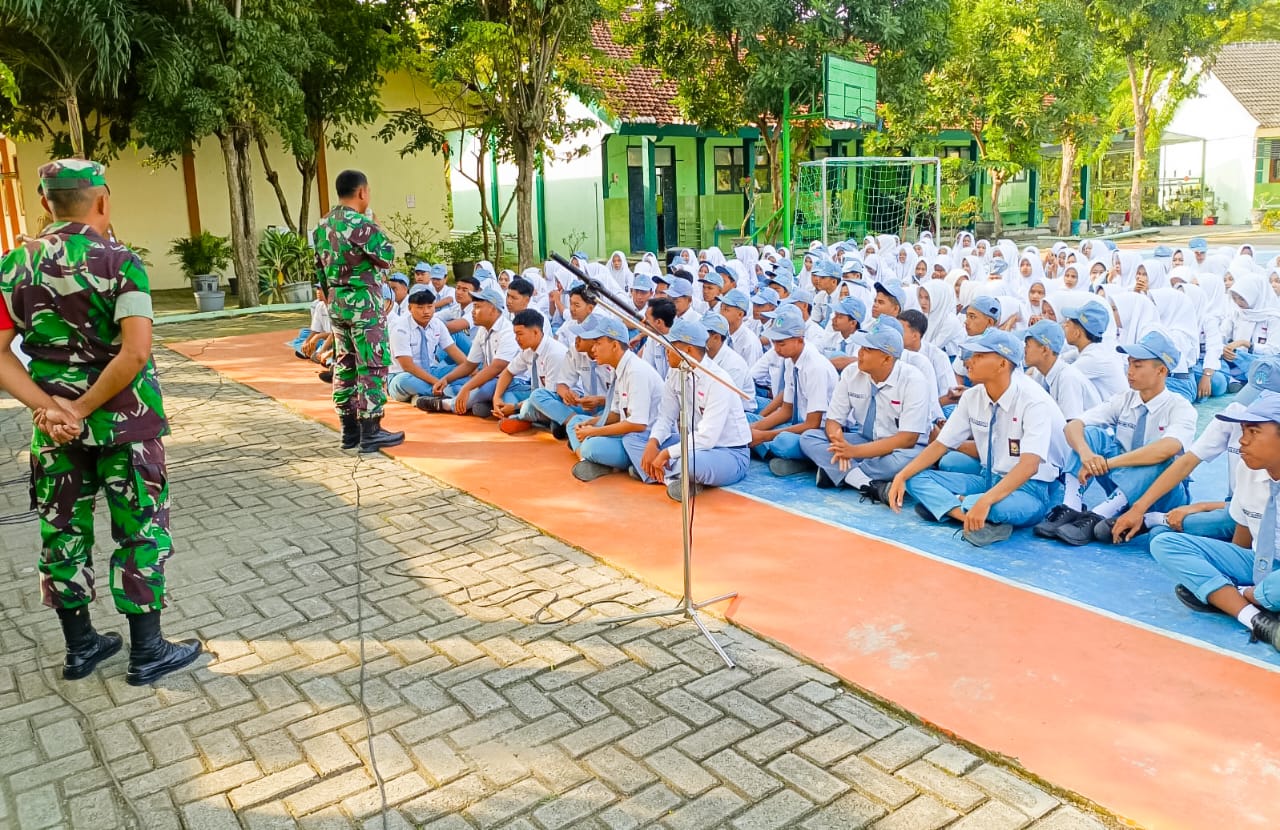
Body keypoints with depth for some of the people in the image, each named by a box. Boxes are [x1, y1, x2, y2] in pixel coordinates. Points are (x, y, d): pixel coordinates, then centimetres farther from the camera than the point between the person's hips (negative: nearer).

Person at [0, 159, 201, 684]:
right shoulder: (119, 262, -13)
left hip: (55, 427, 5)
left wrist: (48, 406, -11)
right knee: (141, 532, 7)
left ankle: (80, 647, 29)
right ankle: (147, 653, 15)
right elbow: (135, 352, -25)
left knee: (64, 533, 16)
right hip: (123, 421, -5)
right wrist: (84, 408, -16)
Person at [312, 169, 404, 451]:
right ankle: (370, 431, -2)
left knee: (344, 365, 12)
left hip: (337, 303, 9)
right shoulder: (360, 224, -16)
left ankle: (349, 429, 18)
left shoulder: (323, 225, 11)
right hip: (363, 303, -9)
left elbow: (320, 269, 15)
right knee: (373, 365, -3)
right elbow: (387, 258, -10)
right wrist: (378, 232, 4)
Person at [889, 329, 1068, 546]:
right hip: (987, 479, 7)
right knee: (915, 479, -11)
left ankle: (940, 503, -16)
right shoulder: (972, 397, -1)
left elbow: (1029, 466, -30)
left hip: (1030, 488, -7)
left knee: (1000, 507, -42)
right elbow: (940, 445, 4)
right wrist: (901, 477, -10)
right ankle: (983, 521, -26)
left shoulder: (1034, 402, -20)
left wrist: (985, 501, -43)